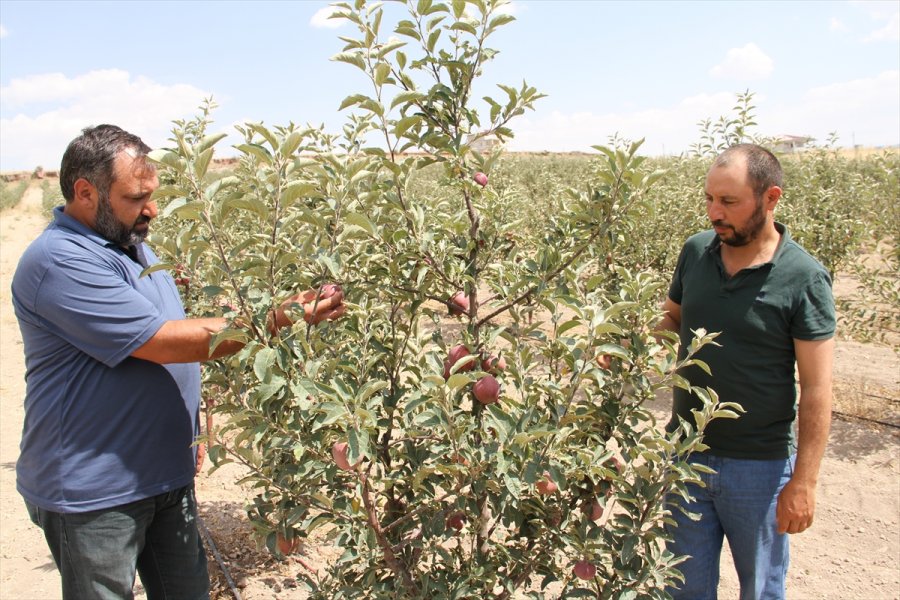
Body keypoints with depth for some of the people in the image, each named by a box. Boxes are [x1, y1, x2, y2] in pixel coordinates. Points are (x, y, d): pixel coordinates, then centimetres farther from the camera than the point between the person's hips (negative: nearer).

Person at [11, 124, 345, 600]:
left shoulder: (131, 245, 9)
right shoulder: (60, 262, -21)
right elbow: (164, 342, -26)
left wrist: (187, 434, 17)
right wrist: (278, 318, -26)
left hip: (167, 475, 8)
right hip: (92, 493, -8)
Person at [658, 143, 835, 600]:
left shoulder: (804, 279, -15)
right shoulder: (695, 252, -3)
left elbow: (816, 389, -13)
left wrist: (804, 482, -14)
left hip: (759, 465, -3)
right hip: (686, 453, 4)